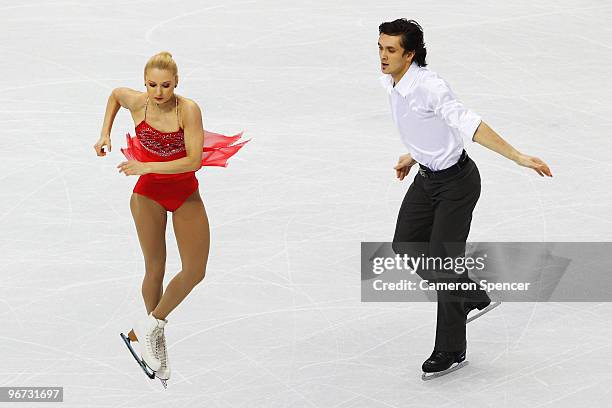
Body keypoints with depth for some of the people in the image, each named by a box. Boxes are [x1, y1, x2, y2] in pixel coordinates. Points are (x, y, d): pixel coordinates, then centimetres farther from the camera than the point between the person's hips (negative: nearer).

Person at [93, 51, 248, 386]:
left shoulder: (188, 110, -21)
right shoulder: (136, 101, -12)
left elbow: (195, 161, -28)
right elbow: (115, 93, 13)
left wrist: (147, 167, -30)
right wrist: (105, 133, 6)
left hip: (185, 192, 0)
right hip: (149, 193, 1)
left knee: (195, 270, -8)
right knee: (155, 269, 2)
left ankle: (149, 326, 8)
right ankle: (155, 335, 16)